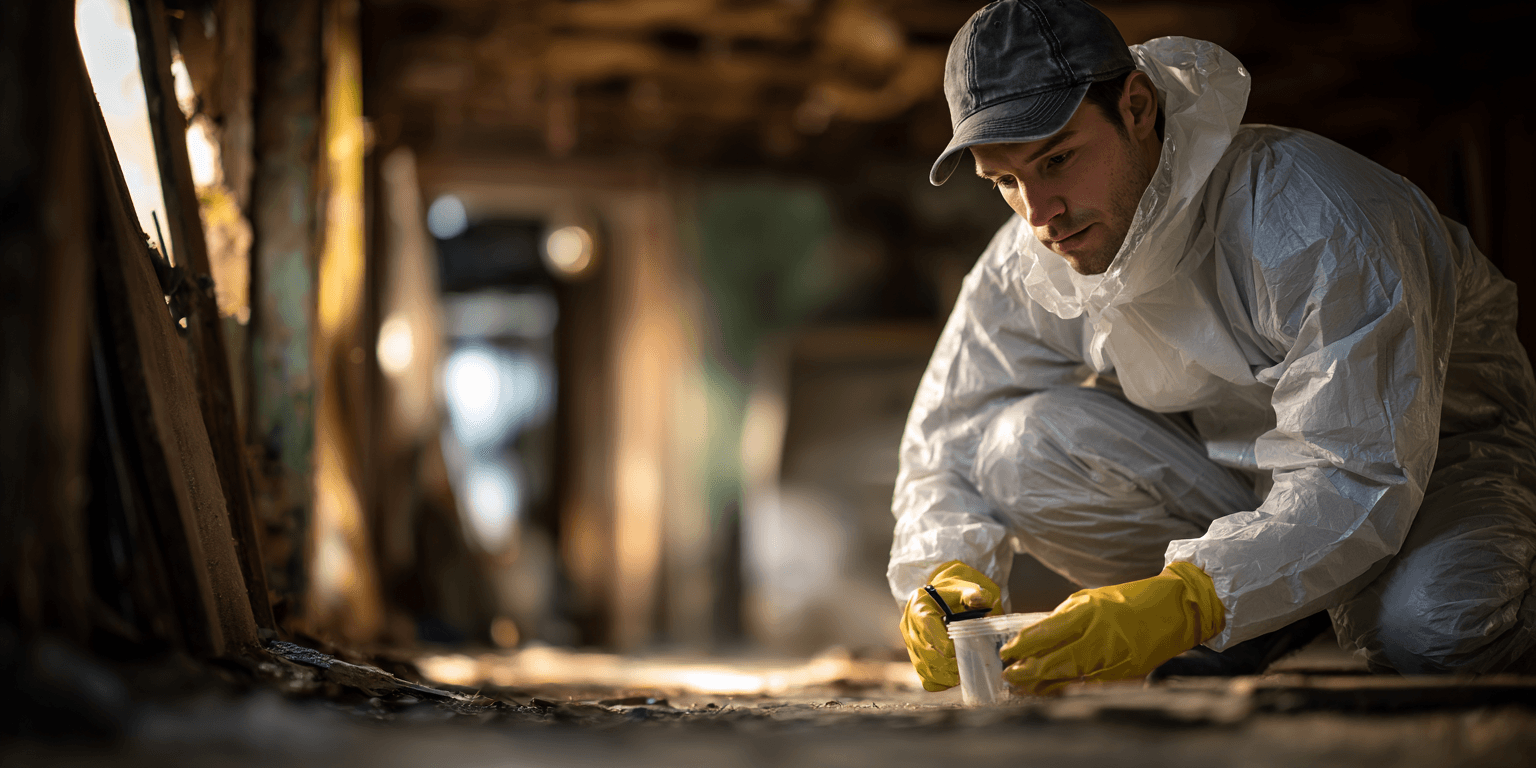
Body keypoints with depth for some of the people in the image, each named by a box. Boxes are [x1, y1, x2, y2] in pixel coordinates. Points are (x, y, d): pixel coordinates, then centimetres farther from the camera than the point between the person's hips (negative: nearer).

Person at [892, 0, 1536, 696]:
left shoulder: (1319, 225, -32)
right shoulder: (1023, 271, -14)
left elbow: (1358, 480, -37)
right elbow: (945, 446, -6)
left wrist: (1180, 604, -52)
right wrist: (949, 574, -31)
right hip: (1229, 469, 4)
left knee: (1423, 630, -38)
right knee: (1022, 448, -23)